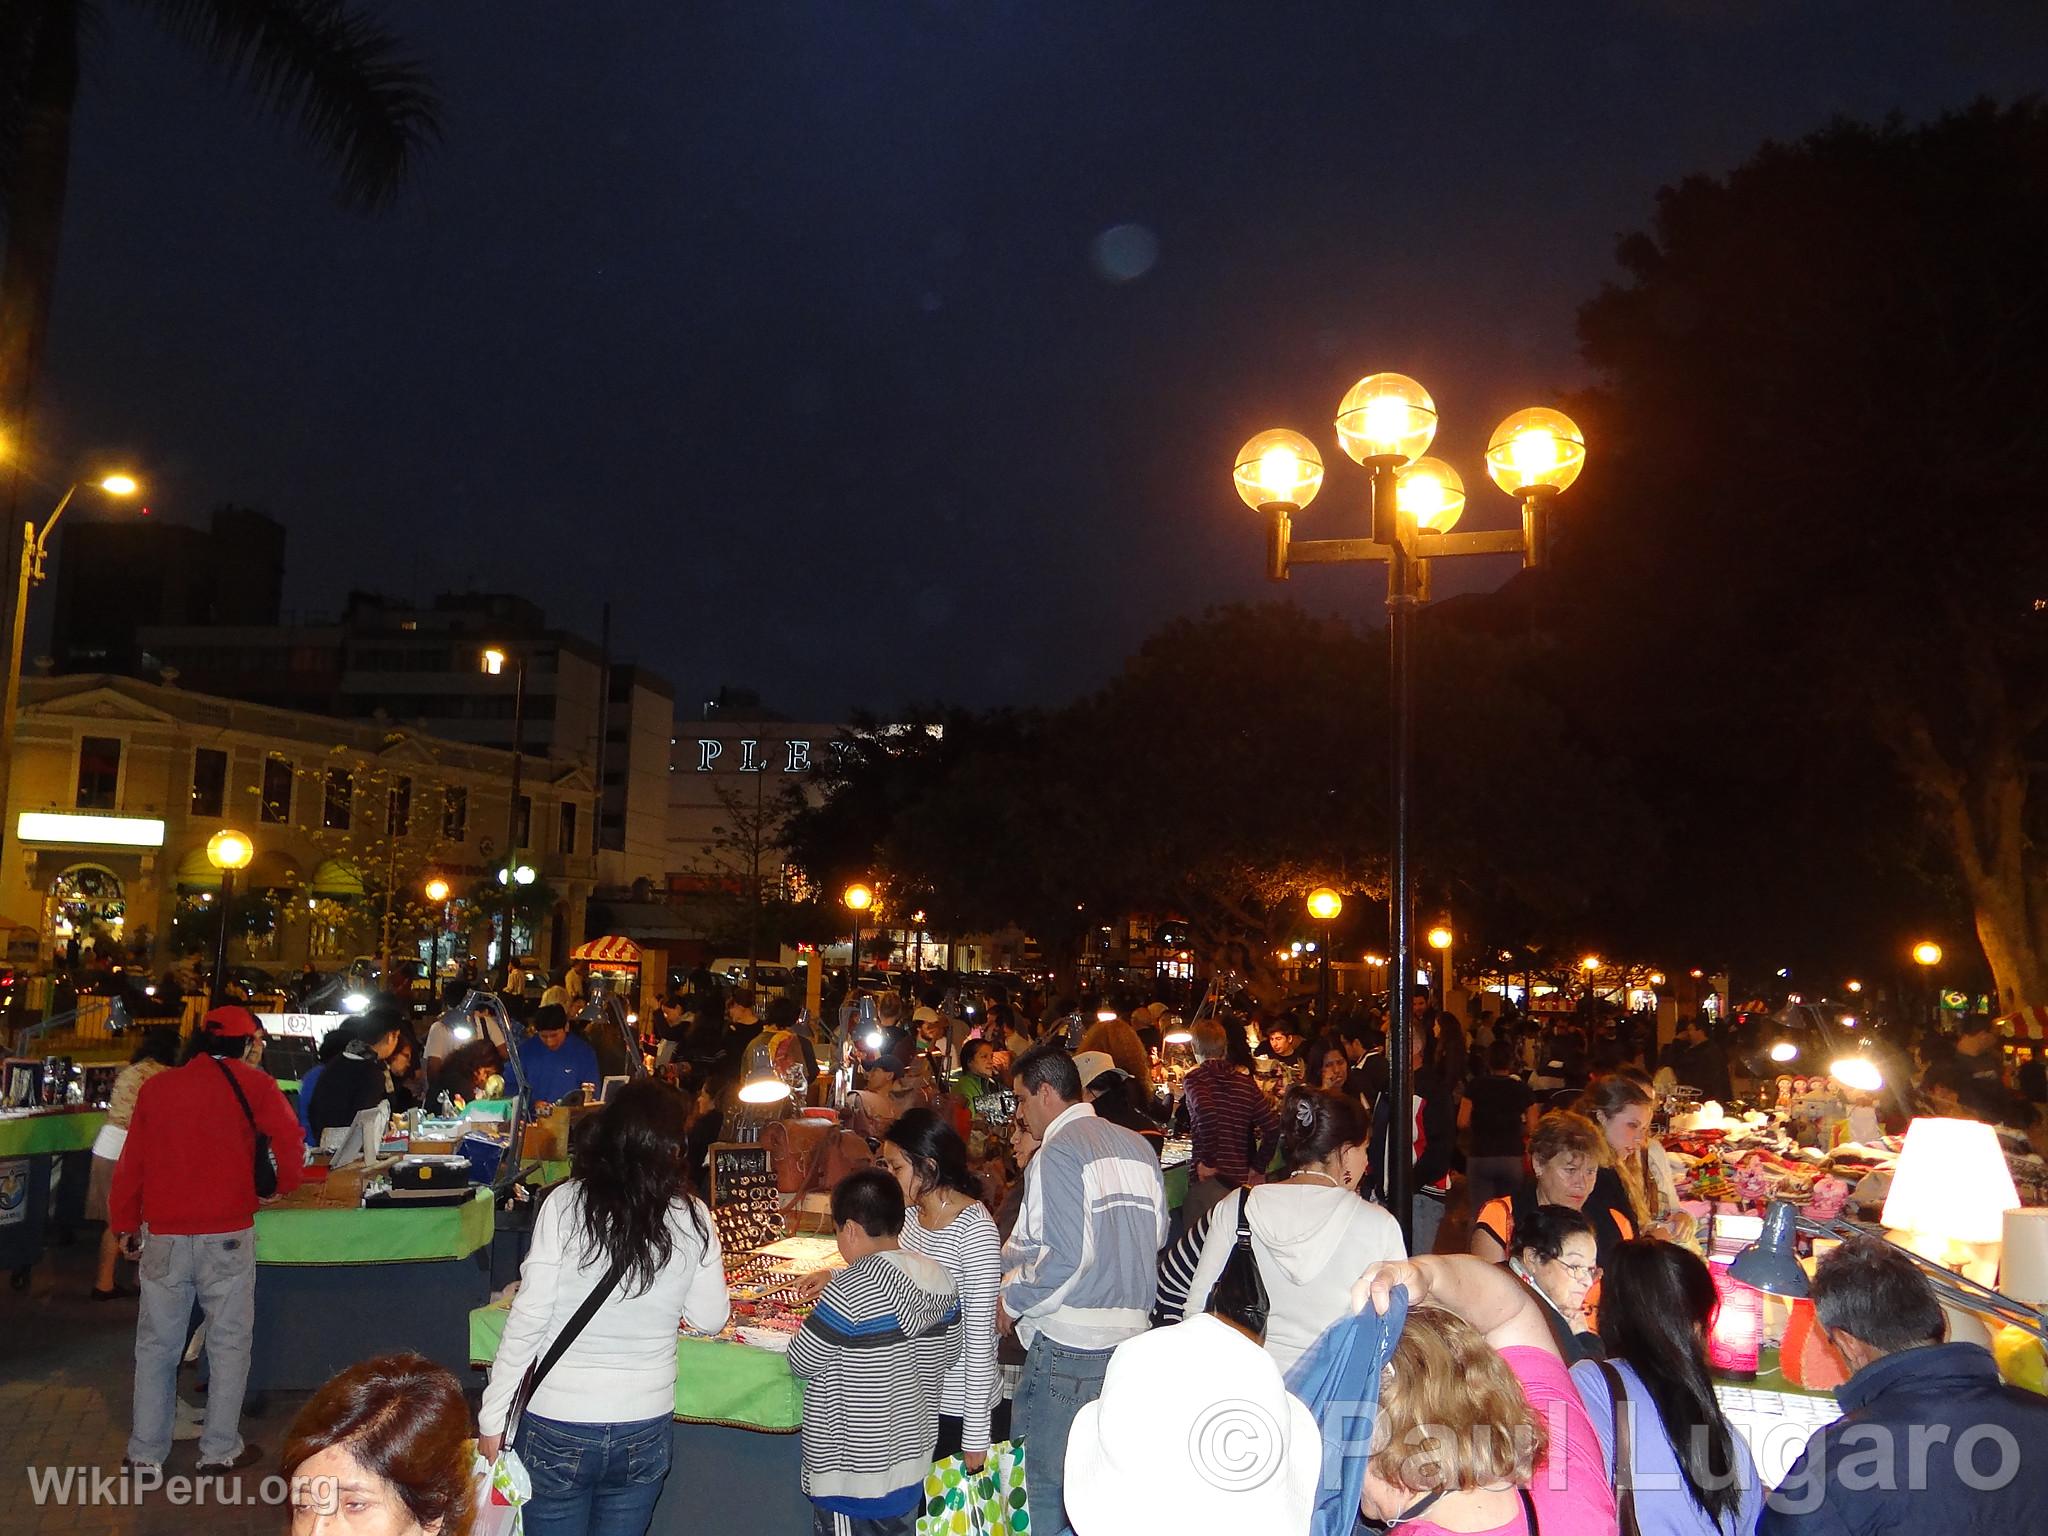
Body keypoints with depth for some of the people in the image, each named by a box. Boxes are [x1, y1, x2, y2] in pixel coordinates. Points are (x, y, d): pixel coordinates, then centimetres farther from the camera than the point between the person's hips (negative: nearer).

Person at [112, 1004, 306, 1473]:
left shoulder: (156, 1087, 5)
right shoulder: (251, 1084, -4)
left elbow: (131, 1162, 8)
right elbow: (288, 1135, -11)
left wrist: (126, 1223, 19)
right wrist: (287, 1184, 7)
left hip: (163, 1236, 3)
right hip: (227, 1234, -3)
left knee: (157, 1345, 14)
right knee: (229, 1343, 7)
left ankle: (145, 1452, 21)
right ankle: (220, 1450, 12)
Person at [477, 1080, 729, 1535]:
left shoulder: (564, 1205, -14)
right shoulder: (691, 1217, -9)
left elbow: (527, 1320, -12)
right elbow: (710, 1318, 0)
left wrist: (493, 1418, -3)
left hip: (557, 1428, -2)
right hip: (644, 1429, 2)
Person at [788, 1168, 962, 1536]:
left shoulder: (851, 1288, -25)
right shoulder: (939, 1277, -3)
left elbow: (802, 1363, -16)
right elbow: (948, 1356, 8)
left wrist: (818, 1320, 2)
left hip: (855, 1470, -7)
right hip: (913, 1457, 7)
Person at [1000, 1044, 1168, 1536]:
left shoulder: (1058, 1151, -11)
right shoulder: (1137, 1146, 10)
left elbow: (1067, 1255, -19)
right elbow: (1156, 1235, 13)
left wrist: (1012, 1300, -5)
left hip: (1068, 1345, -7)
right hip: (1130, 1333, 8)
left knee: (1043, 1479, 5)